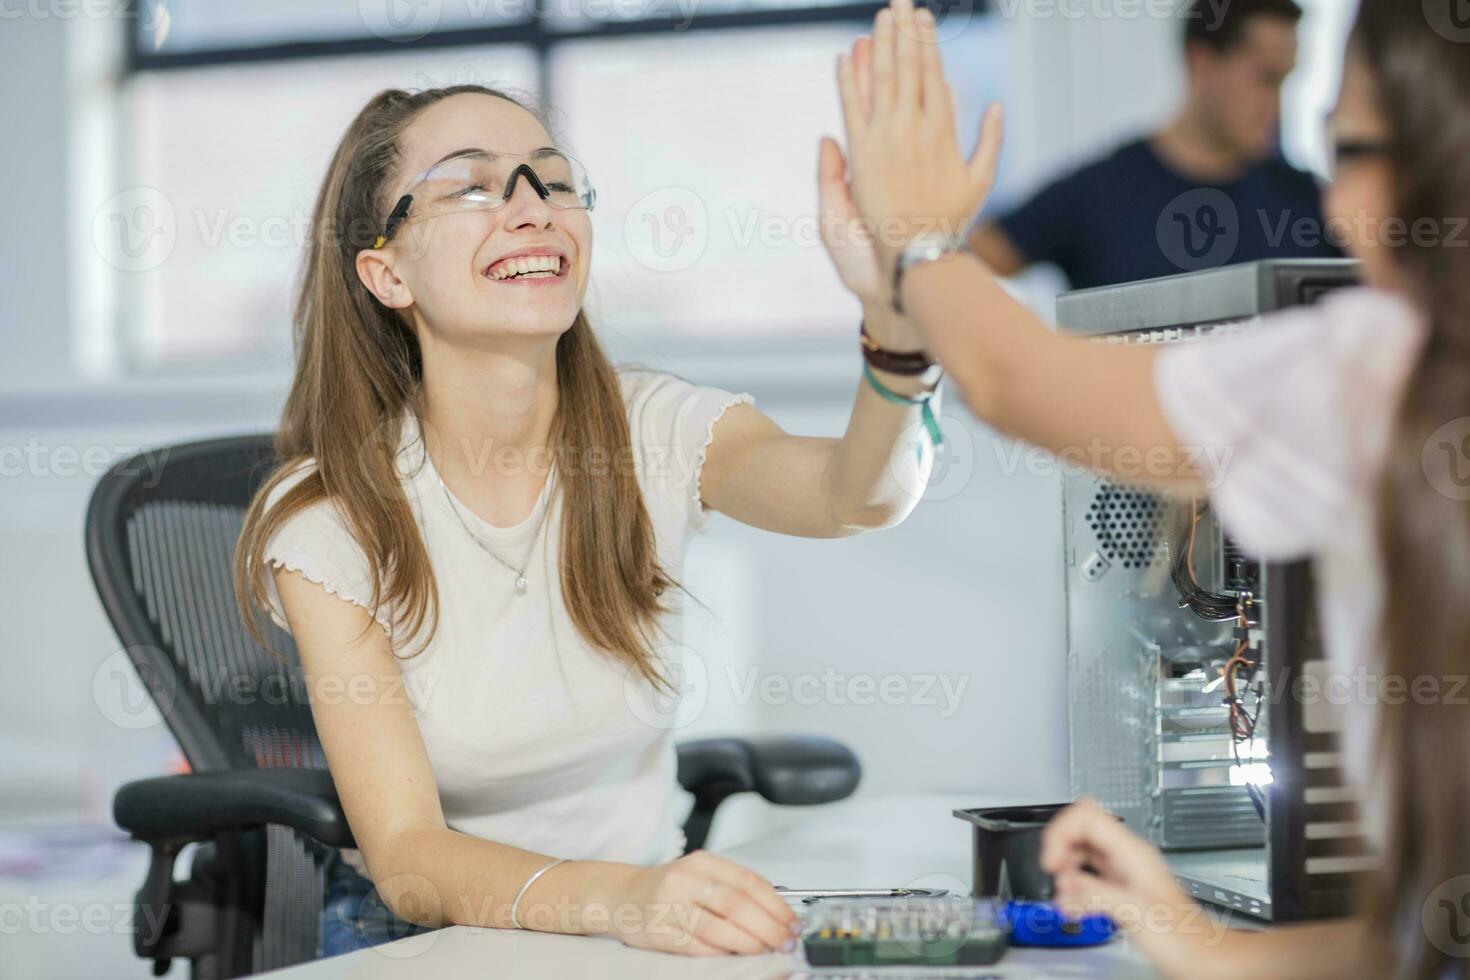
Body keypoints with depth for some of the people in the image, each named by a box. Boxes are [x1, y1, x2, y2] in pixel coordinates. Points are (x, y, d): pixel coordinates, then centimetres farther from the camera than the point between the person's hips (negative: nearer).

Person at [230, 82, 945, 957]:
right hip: (420, 942, 0)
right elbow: (405, 856, -19)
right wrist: (617, 898, -38)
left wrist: (897, 318, -50)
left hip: (649, 917, 1)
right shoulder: (324, 521, -11)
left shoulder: (657, 433, -6)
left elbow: (857, 497, -28)